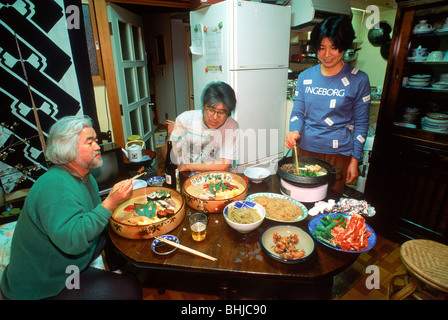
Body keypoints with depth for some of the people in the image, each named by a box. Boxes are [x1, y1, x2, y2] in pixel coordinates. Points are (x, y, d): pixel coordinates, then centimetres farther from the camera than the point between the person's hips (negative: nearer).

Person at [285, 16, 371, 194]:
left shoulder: (358, 80, -4)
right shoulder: (305, 77, 3)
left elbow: (361, 124, -1)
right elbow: (297, 112, 5)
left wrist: (354, 160, -3)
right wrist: (294, 131, -16)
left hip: (338, 154, -2)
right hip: (305, 149, 2)